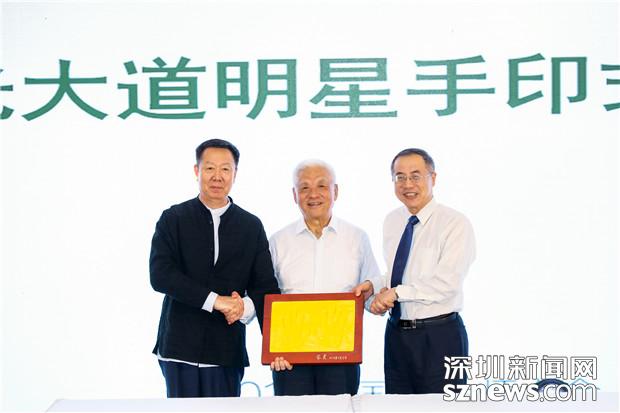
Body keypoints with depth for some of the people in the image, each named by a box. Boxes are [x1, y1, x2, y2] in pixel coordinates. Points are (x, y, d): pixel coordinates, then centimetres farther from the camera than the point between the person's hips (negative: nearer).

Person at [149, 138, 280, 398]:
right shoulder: (173, 219, 3)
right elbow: (160, 276, -10)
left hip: (228, 350, 1)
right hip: (180, 347, -1)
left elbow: (266, 286, 7)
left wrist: (246, 306, -16)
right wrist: (215, 300, -18)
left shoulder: (252, 226, 8)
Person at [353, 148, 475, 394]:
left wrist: (396, 292, -19)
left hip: (439, 337, -6)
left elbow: (446, 282, -20)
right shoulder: (391, 221, 11)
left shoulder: (455, 223, -11)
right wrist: (374, 284, 0)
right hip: (396, 334, 6)